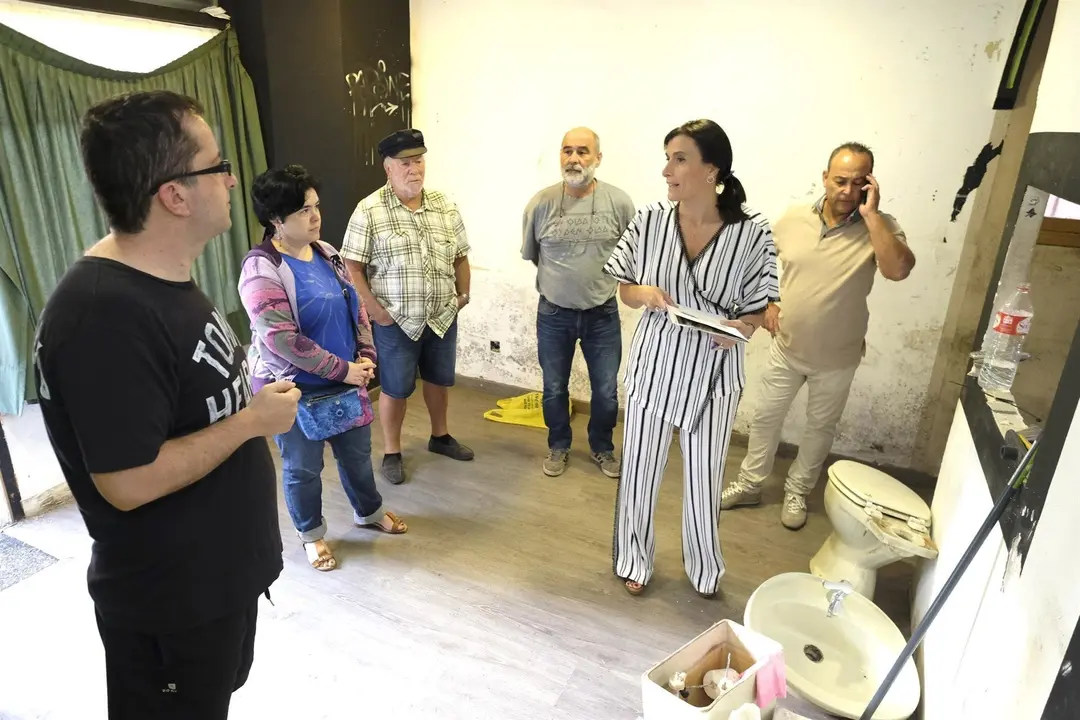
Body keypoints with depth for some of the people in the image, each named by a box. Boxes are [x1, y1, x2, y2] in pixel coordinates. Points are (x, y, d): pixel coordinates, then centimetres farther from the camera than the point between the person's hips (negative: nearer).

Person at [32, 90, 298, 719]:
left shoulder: (164, 281, 3)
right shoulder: (106, 316, -30)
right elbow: (129, 483, -29)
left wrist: (253, 400, 3)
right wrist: (252, 420, -23)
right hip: (171, 601, -9)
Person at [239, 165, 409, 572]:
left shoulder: (326, 252, 3)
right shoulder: (262, 268, -19)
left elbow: (355, 307, 10)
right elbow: (280, 339, -27)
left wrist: (365, 356, -3)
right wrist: (342, 369, -22)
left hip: (345, 379, 7)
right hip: (296, 389, -6)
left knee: (356, 451, 21)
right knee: (303, 467, 13)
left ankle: (369, 512, 45)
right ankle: (311, 534, 36)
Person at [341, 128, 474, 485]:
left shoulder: (445, 206, 2)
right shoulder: (369, 211, -11)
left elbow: (460, 257, 11)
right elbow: (352, 266, -10)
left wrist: (463, 295, 6)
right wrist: (374, 309, -14)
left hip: (443, 317, 5)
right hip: (396, 322, -4)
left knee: (440, 379, 19)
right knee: (395, 389, 9)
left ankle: (440, 436, 42)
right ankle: (391, 452, 28)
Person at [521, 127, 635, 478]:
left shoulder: (619, 202, -10)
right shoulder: (541, 203, -9)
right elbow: (530, 254, 5)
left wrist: (601, 275, 6)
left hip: (603, 314, 0)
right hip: (553, 313, 0)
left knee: (606, 391, 11)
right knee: (554, 389, 14)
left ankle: (602, 447, 36)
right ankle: (558, 446, 37)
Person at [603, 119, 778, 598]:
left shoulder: (751, 233, -13)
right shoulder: (649, 221, -8)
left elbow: (757, 310, -4)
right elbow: (625, 290, 3)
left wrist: (739, 328, -26)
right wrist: (646, 293, -19)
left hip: (714, 372, -1)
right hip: (653, 365, 1)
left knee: (703, 477, 14)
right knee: (640, 471, 13)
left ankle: (704, 567, 41)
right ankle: (634, 559, 38)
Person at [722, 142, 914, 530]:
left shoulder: (880, 227, -14)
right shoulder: (793, 218, -7)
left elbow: (899, 270, -33)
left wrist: (870, 214, -30)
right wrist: (769, 302, -2)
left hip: (836, 359, -2)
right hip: (786, 348, 2)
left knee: (820, 428, 15)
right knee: (765, 417, 14)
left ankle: (797, 491, 36)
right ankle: (749, 484, 33)